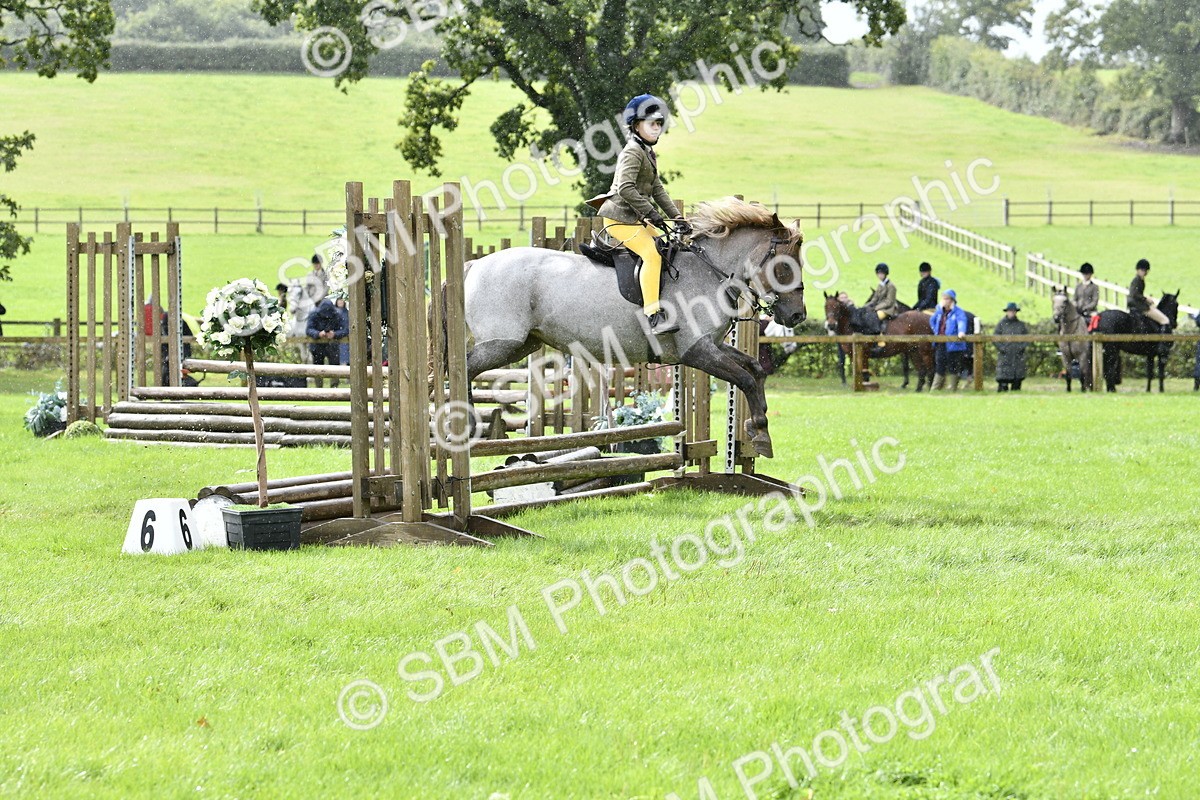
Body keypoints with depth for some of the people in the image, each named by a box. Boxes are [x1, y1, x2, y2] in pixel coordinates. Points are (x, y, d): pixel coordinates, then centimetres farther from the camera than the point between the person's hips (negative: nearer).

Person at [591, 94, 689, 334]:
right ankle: (654, 316, -32)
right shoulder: (632, 152, -13)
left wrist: (677, 218, 11)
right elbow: (626, 188, -25)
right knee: (652, 253, -24)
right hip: (620, 218, -11)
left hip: (636, 218, 11)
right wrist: (651, 213, -24)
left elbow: (657, 190, 20)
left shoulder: (648, 153, 18)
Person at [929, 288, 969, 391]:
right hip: (940, 344, 6)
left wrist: (961, 332, -49)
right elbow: (932, 321, 30)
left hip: (953, 345, -6)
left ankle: (953, 390, 13)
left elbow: (962, 322, -28)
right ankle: (935, 389, 11)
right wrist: (936, 332, 16)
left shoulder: (958, 312, -9)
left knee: (953, 368, 4)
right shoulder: (939, 311, 12)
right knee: (939, 367, 8)